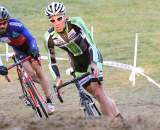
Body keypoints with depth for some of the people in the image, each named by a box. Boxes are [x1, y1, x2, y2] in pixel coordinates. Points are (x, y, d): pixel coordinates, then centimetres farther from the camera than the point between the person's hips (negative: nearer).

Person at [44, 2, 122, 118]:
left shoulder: (76, 23, -26)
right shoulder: (50, 37, -18)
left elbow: (91, 44, -30)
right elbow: (52, 61, -9)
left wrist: (94, 63, -45)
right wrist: (57, 78, -24)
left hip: (92, 57, -3)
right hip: (77, 64, 3)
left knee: (98, 92, -19)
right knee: (97, 94, -6)